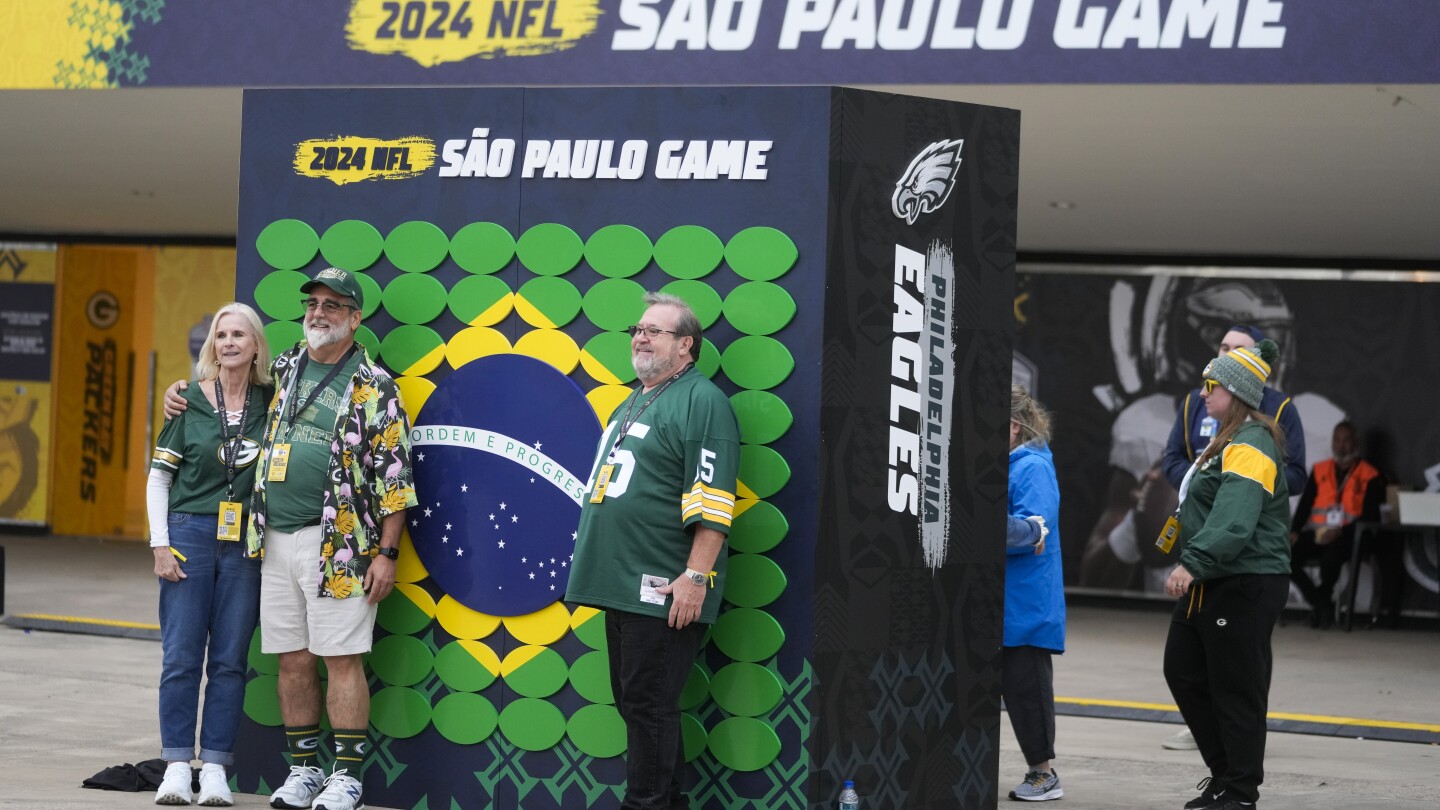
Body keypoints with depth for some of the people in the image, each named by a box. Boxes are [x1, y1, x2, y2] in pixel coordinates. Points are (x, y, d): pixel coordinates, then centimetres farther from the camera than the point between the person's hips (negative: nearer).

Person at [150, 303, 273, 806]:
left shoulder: (271, 402, 5)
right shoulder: (191, 401, 1)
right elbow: (159, 476, 4)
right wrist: (160, 545, -4)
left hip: (246, 543, 1)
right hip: (190, 534, -1)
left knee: (230, 660, 2)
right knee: (181, 656, -1)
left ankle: (215, 769, 7)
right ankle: (177, 767, 5)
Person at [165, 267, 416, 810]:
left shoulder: (373, 387, -3)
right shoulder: (284, 370, 14)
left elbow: (393, 474, -6)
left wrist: (387, 553, -11)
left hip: (337, 545, -6)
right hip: (276, 541, 6)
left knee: (342, 660, -6)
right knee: (293, 661, 7)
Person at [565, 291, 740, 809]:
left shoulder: (702, 402, -10)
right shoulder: (633, 403, 20)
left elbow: (711, 504, -17)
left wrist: (696, 576, -22)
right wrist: (599, 572, 24)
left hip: (664, 590, -10)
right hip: (623, 586, 10)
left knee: (648, 706, -7)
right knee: (634, 703, 12)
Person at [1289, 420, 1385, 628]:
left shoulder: (1369, 476, 3)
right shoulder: (1320, 471, 15)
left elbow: (1371, 517, -4)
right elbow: (1304, 504, 14)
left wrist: (1341, 532, -18)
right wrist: (1294, 532, -5)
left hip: (1346, 538, -4)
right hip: (1316, 533, 4)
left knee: (1331, 555, -39)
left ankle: (1323, 599, -9)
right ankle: (1320, 603, -9)